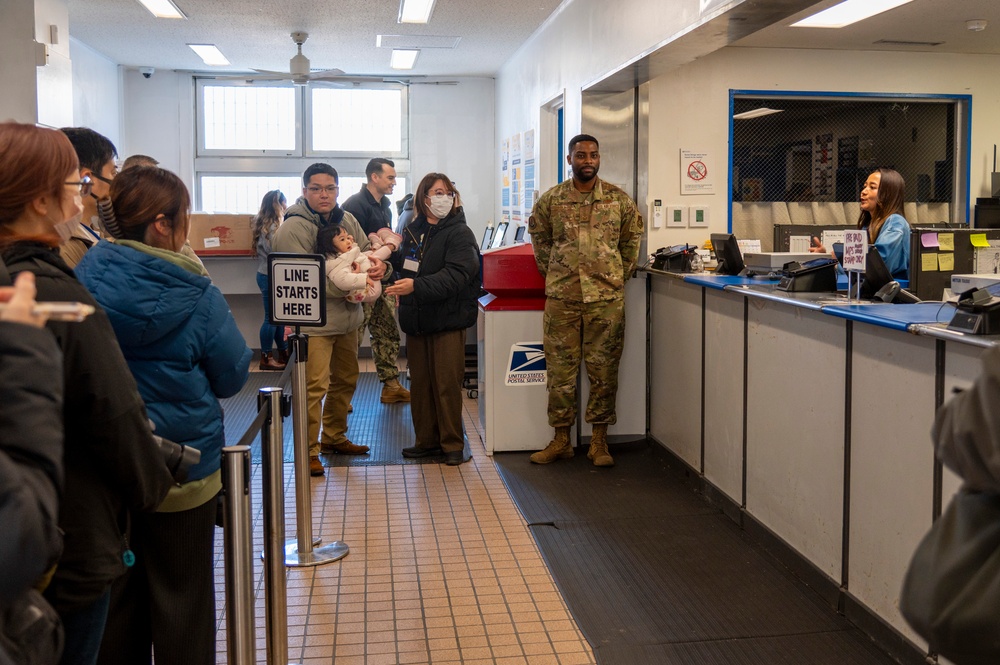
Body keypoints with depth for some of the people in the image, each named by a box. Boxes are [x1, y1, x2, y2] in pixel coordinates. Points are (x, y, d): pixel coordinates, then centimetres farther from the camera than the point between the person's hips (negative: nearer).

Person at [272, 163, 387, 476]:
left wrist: (378, 265, -10)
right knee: (315, 386, -12)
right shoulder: (293, 228, -14)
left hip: (347, 318, 8)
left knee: (345, 380, 20)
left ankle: (334, 437, 38)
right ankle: (308, 452, 1)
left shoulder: (348, 220, 8)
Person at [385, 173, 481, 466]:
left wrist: (416, 286, -33)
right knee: (420, 382, 12)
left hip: (448, 320, -6)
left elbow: (454, 276, -22)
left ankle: (453, 444, 10)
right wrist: (389, 255, 4)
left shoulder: (459, 233, -9)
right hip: (416, 320, 6)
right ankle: (427, 439, 23)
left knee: (447, 383, -2)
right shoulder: (413, 231, 11)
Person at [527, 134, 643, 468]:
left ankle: (599, 440, 13)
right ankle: (561, 438, 14)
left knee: (603, 370, 3)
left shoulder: (619, 199, 4)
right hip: (561, 298, 1)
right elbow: (539, 238, 17)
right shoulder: (550, 200, 4)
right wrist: (552, 272, 11)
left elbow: (631, 239, 15)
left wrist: (620, 275, 11)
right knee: (560, 369, 3)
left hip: (606, 297, 0)